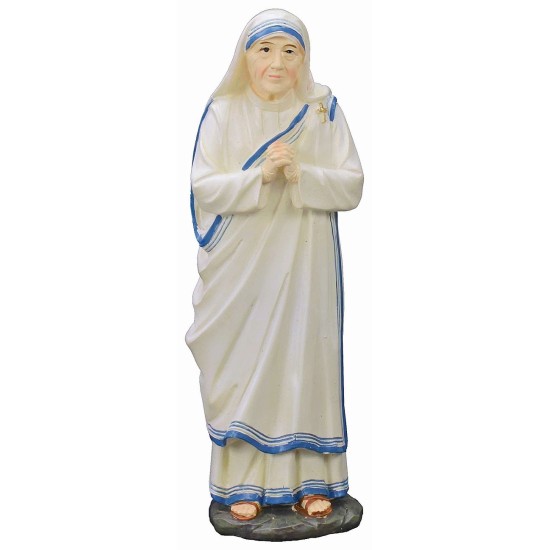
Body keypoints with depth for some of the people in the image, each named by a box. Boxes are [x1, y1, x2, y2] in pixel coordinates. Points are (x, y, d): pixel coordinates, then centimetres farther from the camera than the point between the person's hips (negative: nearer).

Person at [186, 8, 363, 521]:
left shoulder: (323, 110, 3)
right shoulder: (223, 112, 1)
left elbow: (352, 186, -1)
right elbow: (202, 188, -5)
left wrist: (302, 175, -19)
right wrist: (259, 175, -20)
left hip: (304, 264, 1)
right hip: (241, 267, 0)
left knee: (305, 361, 5)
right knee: (243, 366, 3)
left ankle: (310, 480, 21)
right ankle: (246, 483, 19)